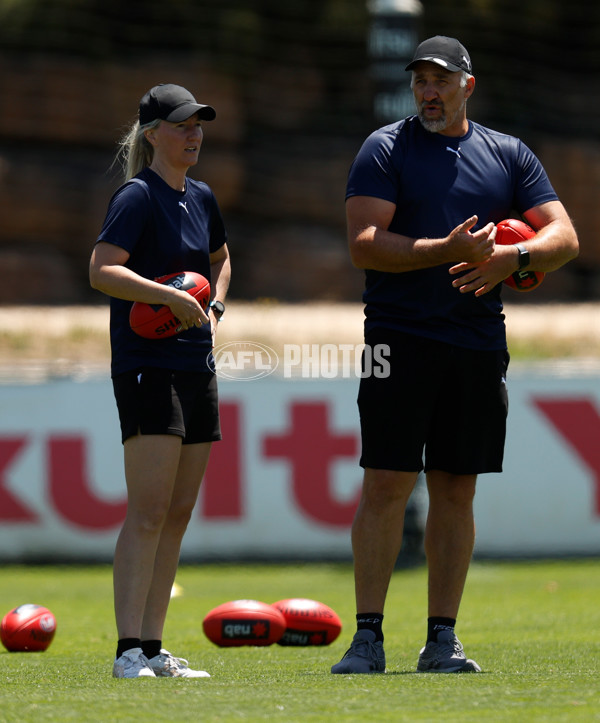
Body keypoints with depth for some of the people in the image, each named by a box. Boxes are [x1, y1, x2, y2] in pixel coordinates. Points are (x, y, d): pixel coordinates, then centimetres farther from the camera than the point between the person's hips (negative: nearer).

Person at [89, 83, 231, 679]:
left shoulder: (202, 199, 15)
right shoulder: (137, 197, -9)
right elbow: (101, 271, -21)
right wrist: (172, 296, -26)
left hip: (196, 363, 8)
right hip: (146, 366, -8)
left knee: (179, 512, 8)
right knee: (148, 512, -13)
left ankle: (154, 649, 12)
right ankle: (129, 651, -14)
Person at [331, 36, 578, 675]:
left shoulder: (508, 155, 13)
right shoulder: (385, 149, 3)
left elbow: (564, 237, 7)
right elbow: (364, 245, -9)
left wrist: (512, 258, -14)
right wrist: (447, 250, -21)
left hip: (480, 344, 3)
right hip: (400, 338, -3)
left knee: (455, 490, 6)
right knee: (386, 485, -7)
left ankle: (441, 640, 10)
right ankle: (368, 638, -4)